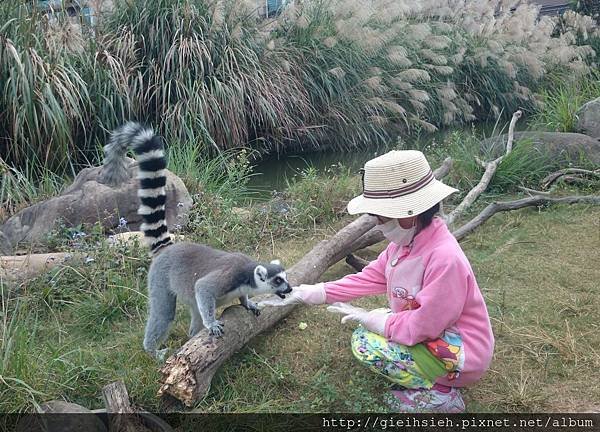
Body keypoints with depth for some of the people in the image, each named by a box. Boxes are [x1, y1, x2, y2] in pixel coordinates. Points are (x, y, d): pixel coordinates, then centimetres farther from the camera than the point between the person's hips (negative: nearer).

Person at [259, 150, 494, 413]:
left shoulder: (444, 258, -32)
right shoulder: (405, 241, -5)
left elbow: (421, 327, -28)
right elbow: (368, 279, 0)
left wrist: (367, 318, -14)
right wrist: (303, 294, -3)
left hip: (460, 355, -9)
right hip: (432, 334, 9)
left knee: (364, 344, -14)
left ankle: (439, 396, -1)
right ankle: (429, 379, 12)